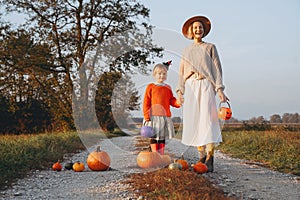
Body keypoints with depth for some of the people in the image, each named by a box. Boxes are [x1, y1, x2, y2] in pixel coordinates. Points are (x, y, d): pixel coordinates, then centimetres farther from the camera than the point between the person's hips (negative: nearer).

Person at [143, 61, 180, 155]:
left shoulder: (168, 88, 14)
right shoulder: (150, 87, 1)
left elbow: (172, 101, 12)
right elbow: (146, 103, -2)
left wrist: (178, 102, -12)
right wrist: (147, 117, -8)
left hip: (166, 117, 4)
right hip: (154, 116, -4)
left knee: (162, 137, 9)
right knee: (154, 137, -2)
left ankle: (161, 156, 16)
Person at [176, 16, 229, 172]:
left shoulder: (210, 47, 12)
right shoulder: (187, 50, 20)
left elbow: (217, 68, 6)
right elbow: (182, 71, 17)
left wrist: (219, 89, -6)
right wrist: (180, 90, 5)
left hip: (205, 85, -3)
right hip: (190, 87, 3)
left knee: (207, 119, -14)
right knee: (193, 121, -4)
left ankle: (209, 159, -18)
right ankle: (202, 156, 2)